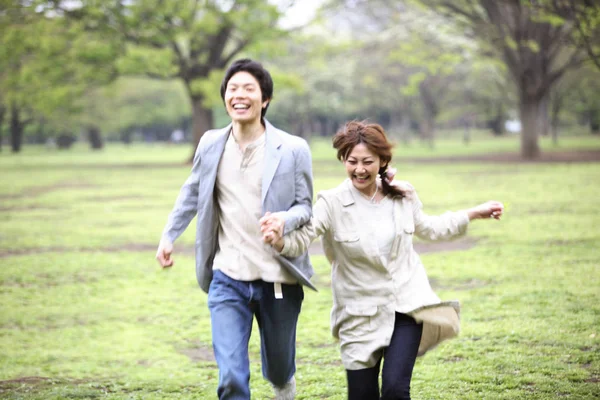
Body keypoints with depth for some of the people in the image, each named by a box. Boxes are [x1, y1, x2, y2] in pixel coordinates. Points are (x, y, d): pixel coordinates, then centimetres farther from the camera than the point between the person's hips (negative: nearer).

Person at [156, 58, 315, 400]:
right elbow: (192, 192, 19)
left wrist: (284, 219, -24)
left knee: (278, 369, 18)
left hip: (278, 281, -1)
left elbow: (305, 207, -3)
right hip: (228, 281, 1)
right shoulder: (211, 144, 3)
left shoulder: (293, 149, -7)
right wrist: (169, 235, 15)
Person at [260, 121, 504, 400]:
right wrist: (279, 240, -45)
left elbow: (427, 228, 20)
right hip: (362, 314, -1)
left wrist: (474, 214, 20)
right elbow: (302, 238, -23)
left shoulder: (403, 196, 1)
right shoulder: (332, 202, -11)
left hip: (407, 306, 1)